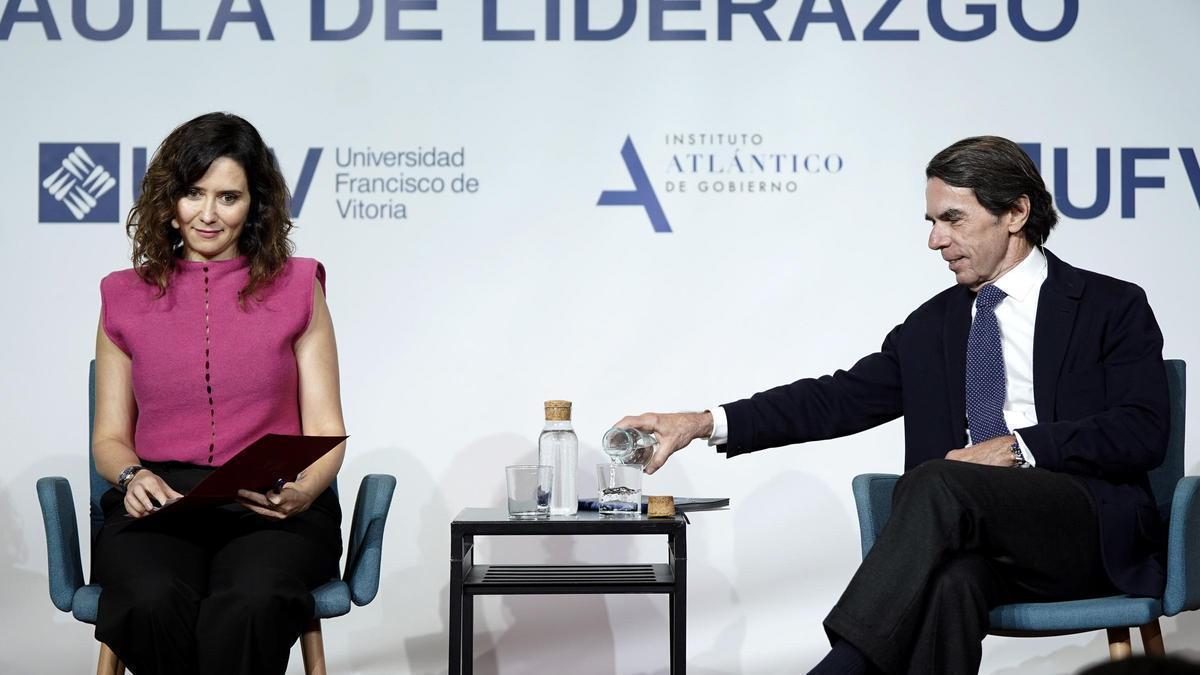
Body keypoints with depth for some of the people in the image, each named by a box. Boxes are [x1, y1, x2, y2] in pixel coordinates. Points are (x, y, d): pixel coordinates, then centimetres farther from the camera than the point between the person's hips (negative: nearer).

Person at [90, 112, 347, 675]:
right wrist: (132, 475, -7)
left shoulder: (296, 289, 11)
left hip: (272, 508, -1)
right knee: (154, 604, -35)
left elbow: (326, 434, 8)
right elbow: (109, 438, 17)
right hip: (159, 501, 1)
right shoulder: (125, 298, 15)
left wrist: (303, 492, -14)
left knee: (251, 603, -37)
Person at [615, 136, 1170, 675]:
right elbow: (839, 399, 12)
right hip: (972, 541, 3)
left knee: (938, 483, -32)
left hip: (1092, 533, -3)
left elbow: (1143, 432, -4)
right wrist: (704, 423, 0)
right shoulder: (932, 325, 20)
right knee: (948, 579, -36)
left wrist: (1019, 446, -14)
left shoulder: (1112, 308, 7)